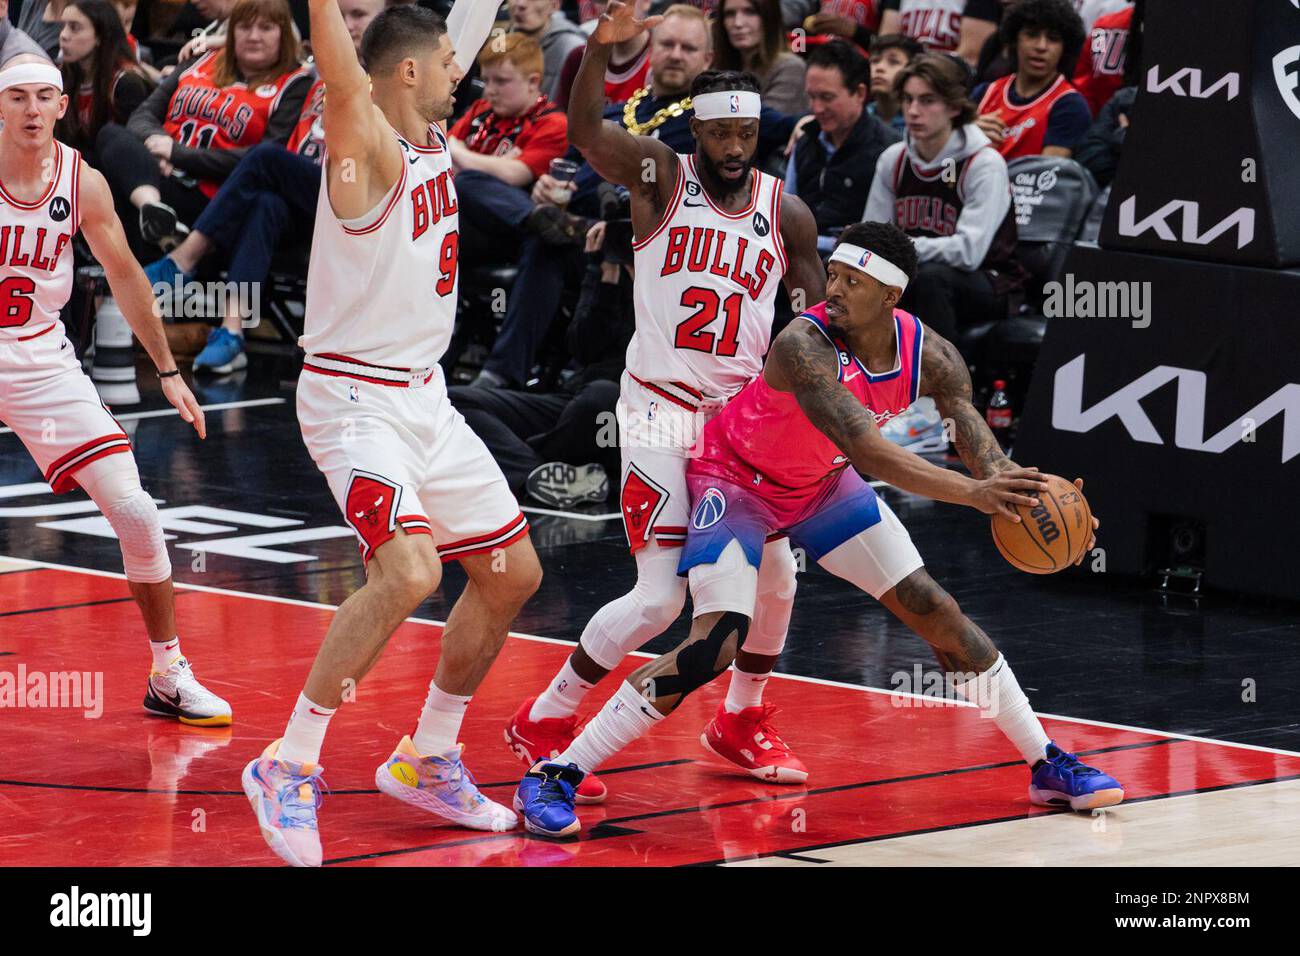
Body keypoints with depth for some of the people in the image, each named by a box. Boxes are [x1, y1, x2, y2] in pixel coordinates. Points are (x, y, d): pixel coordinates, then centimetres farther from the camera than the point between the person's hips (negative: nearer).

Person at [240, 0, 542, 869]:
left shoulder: (432, 133, 7)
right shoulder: (367, 146, -17)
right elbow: (339, 74, -37)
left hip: (425, 397, 9)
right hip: (355, 399, -9)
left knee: (513, 573, 14)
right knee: (408, 570, -27)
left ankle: (428, 761, 26)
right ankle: (289, 765, -17)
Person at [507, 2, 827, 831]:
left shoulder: (787, 216, 5)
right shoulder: (660, 176, -6)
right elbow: (584, 128, -23)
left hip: (743, 414, 5)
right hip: (662, 410, -5)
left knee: (775, 576, 9)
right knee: (660, 599, -13)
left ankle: (743, 717, 34)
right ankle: (542, 724, 0)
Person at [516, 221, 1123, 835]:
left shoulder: (930, 357, -17)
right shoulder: (804, 345, -36)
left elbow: (984, 454, -18)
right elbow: (865, 449, -47)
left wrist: (1032, 498, -41)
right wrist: (972, 494, -56)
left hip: (823, 485, 6)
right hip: (736, 480, -6)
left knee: (936, 612, 6)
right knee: (716, 645, -24)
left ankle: (1047, 766, 22)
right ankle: (554, 778, -18)